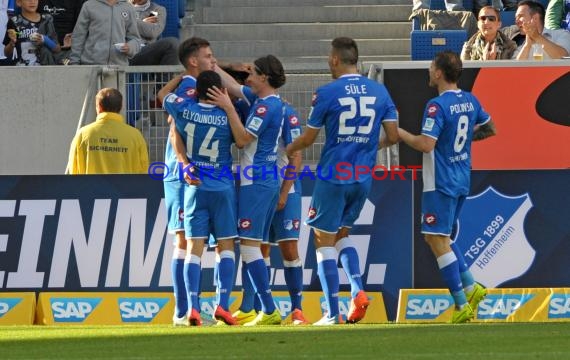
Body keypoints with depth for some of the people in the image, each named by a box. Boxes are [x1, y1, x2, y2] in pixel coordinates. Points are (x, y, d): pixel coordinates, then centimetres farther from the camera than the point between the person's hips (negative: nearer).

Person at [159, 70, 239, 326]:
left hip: (195, 188, 1)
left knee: (195, 247, -2)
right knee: (226, 247, 5)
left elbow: (163, 94, 14)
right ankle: (223, 303, -6)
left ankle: (192, 307, -12)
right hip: (223, 187, -1)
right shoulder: (227, 116, -8)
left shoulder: (185, 110, -5)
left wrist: (184, 75, 26)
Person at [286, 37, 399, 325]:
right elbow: (393, 136, 4)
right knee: (341, 235, 22)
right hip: (363, 179, 5)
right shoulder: (379, 91, 4)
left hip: (333, 178, -5)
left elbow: (308, 139, -2)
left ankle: (332, 314, 0)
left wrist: (286, 150, 19)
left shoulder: (327, 93, -9)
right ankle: (358, 293, 0)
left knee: (324, 241, 4)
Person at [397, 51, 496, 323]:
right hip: (462, 180, 9)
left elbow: (426, 145, -24)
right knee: (440, 237, 21)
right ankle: (471, 287, 11)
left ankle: (462, 304, -8)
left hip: (441, 184, -9)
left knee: (438, 241, -5)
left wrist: (398, 133, -11)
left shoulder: (437, 106, -18)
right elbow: (490, 129, 20)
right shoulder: (470, 101, 7)